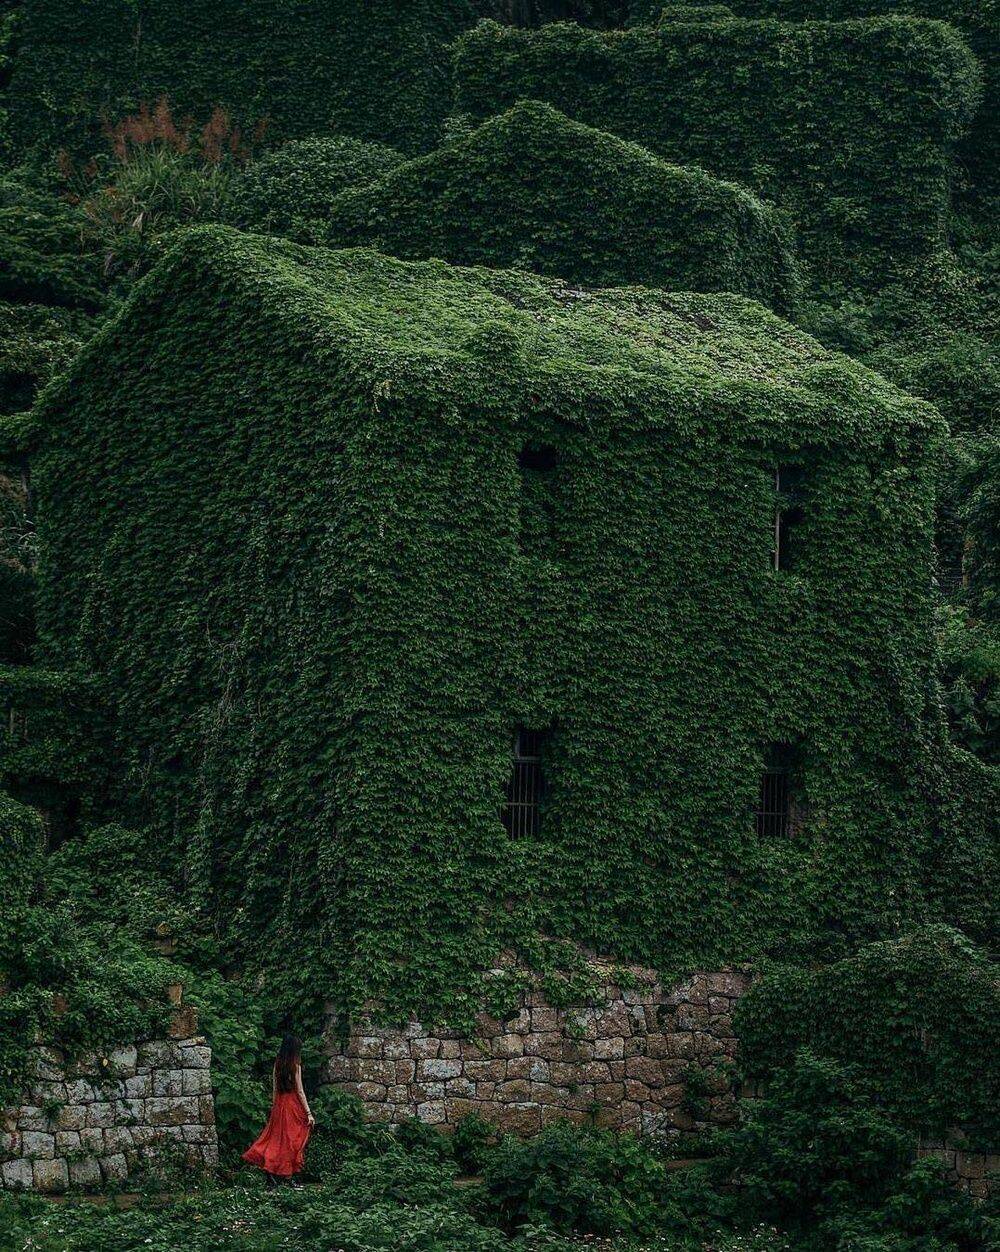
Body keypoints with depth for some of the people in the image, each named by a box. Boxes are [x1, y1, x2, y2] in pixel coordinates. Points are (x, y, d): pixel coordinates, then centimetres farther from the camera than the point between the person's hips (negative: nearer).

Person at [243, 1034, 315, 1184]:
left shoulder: (277, 1064, 4)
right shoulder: (295, 1066, -11)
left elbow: (274, 1089, 9)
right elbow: (300, 1091, -12)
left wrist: (274, 1107, 19)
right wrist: (309, 1113, -9)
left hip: (279, 1105, 5)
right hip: (293, 1104, -5)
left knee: (276, 1135, 12)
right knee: (291, 1138, 2)